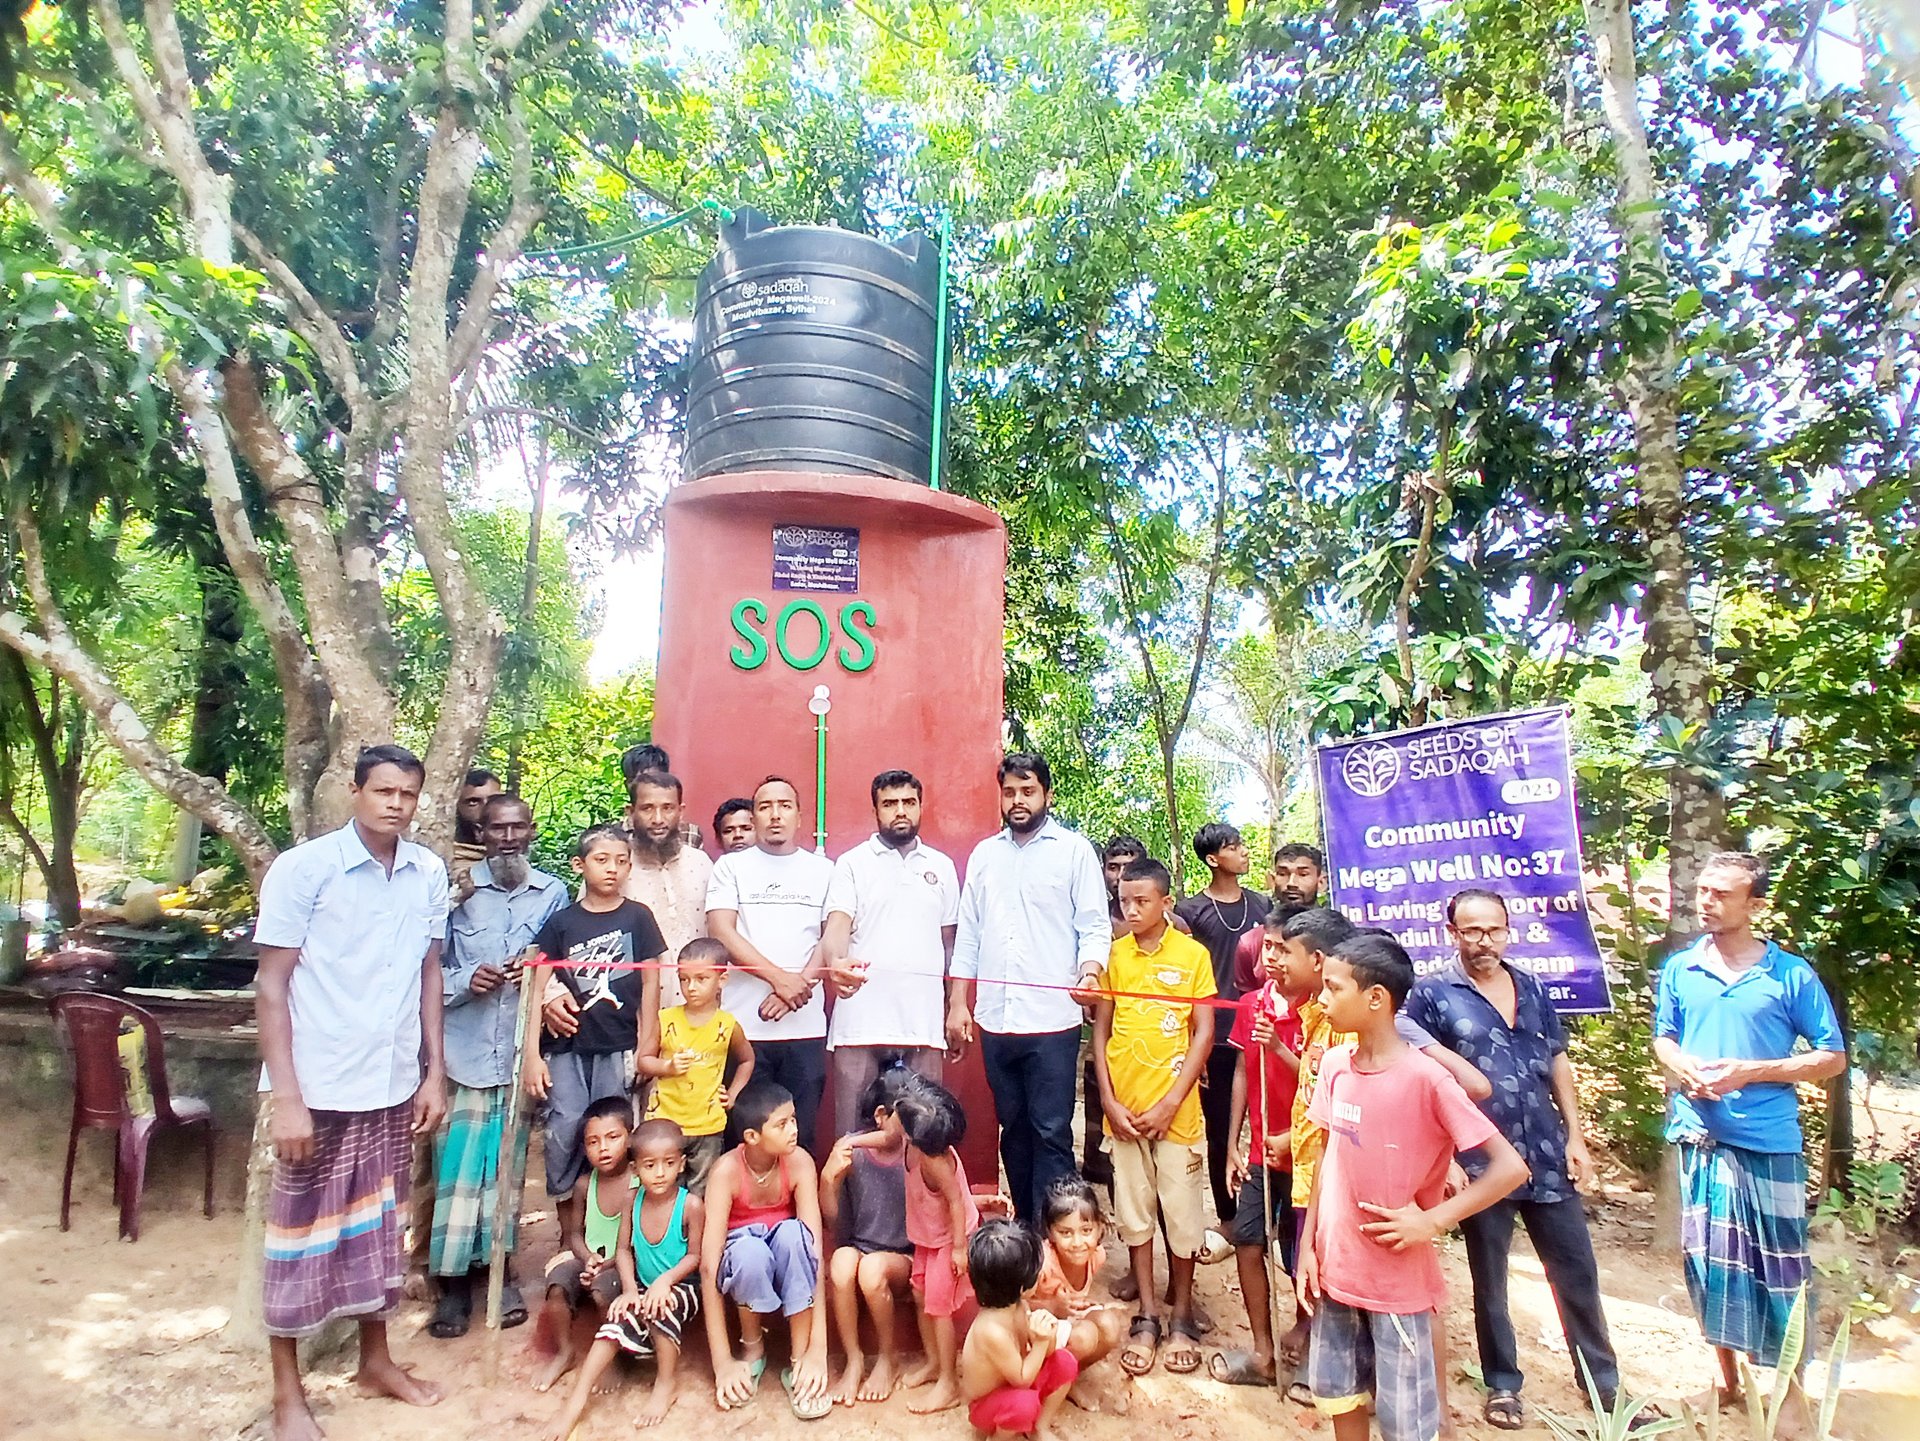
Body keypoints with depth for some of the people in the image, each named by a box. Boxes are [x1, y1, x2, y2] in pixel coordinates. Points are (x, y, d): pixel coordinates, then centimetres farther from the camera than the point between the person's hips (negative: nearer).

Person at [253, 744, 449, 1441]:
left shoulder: (429, 872, 1)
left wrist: (434, 1072, 6)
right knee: (302, 1230, 9)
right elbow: (272, 985, -10)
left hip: (392, 1086, 4)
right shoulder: (301, 868, -11)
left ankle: (375, 1357, 35)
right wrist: (285, 1096, -15)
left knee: (378, 1226, 18)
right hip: (318, 1088, -4)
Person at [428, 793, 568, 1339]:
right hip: (465, 1050, -1)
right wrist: (467, 982, -17)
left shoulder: (552, 893, 5)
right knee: (459, 1165, 0)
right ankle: (454, 1282, 13)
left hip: (521, 1051, 2)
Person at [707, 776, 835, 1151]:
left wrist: (799, 984, -11)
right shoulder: (731, 866, 7)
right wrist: (780, 977, -12)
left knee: (800, 1138, 4)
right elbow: (722, 933, -4)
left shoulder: (823, 870, 11)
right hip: (744, 1025, -1)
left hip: (806, 1027, 1)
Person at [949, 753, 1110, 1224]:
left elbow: (1095, 926, -4)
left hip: (1052, 1020, -4)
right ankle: (1022, 1227, 27)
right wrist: (958, 1004, 8)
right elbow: (968, 934, 13)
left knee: (1051, 1133, -1)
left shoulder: (1074, 850, 0)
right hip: (995, 1020, 4)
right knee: (1014, 1128, 14)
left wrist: (1089, 972, -23)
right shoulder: (984, 854, 12)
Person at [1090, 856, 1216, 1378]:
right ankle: (1147, 1317, 24)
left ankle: (1182, 1317, 25)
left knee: (1182, 1213, 7)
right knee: (1134, 1212, 11)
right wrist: (1110, 1101, -3)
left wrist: (1169, 1104, -10)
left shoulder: (1193, 955, -5)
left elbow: (1204, 1033, -5)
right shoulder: (1113, 955, 2)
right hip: (1124, 1108, 2)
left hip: (1174, 1109, -2)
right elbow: (1100, 1031, 5)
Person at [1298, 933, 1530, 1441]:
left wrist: (1432, 1221, -19)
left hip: (1399, 1280, -5)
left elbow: (1510, 1168, -18)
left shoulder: (1426, 1078, -20)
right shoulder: (1334, 1065, -3)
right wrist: (1308, 1246, 7)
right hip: (1335, 1269, 6)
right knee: (1338, 1394, 20)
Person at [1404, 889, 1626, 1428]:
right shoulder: (1431, 993, -10)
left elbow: (1557, 1064, 12)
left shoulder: (1531, 988, 6)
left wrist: (1575, 1136, 7)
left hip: (1547, 1157, 4)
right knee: (1490, 1281, 12)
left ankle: (1602, 1381, 31)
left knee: (1577, 1272, 14)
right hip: (1481, 1162, -4)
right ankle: (1503, 1385, 29)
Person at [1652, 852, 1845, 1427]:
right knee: (1708, 1261, 12)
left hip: (1769, 1144, -3)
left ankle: (1790, 1383, 25)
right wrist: (1684, 1070, -8)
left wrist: (1748, 1072, -15)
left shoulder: (1791, 975, -6)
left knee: (1777, 1266, 5)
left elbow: (1833, 1057, -4)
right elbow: (1664, 1039, 14)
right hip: (1699, 1140, 3)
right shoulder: (1680, 970, 3)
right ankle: (1727, 1377, 29)